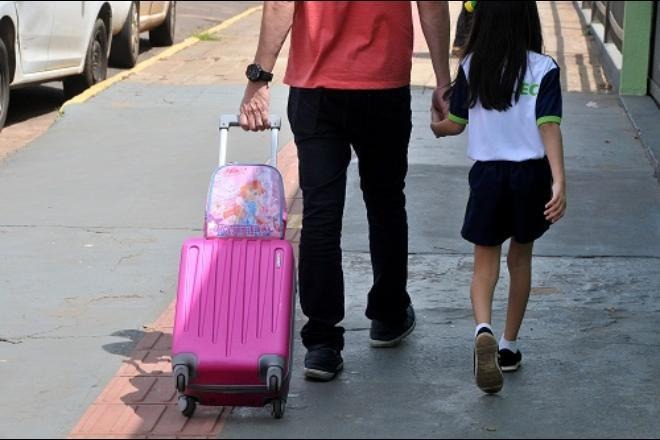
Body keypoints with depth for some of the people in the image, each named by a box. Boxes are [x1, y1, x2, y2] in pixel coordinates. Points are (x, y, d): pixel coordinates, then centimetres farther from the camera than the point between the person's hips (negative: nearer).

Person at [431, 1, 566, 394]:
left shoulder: (472, 67, -3)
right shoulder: (544, 69, -8)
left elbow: (454, 124, 4)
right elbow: (549, 127, -16)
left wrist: (431, 126, 26)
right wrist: (559, 181, -20)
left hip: (488, 172, 0)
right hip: (531, 173, 0)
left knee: (485, 262, 6)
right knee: (520, 258, 18)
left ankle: (484, 330, -23)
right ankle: (510, 346, 25)